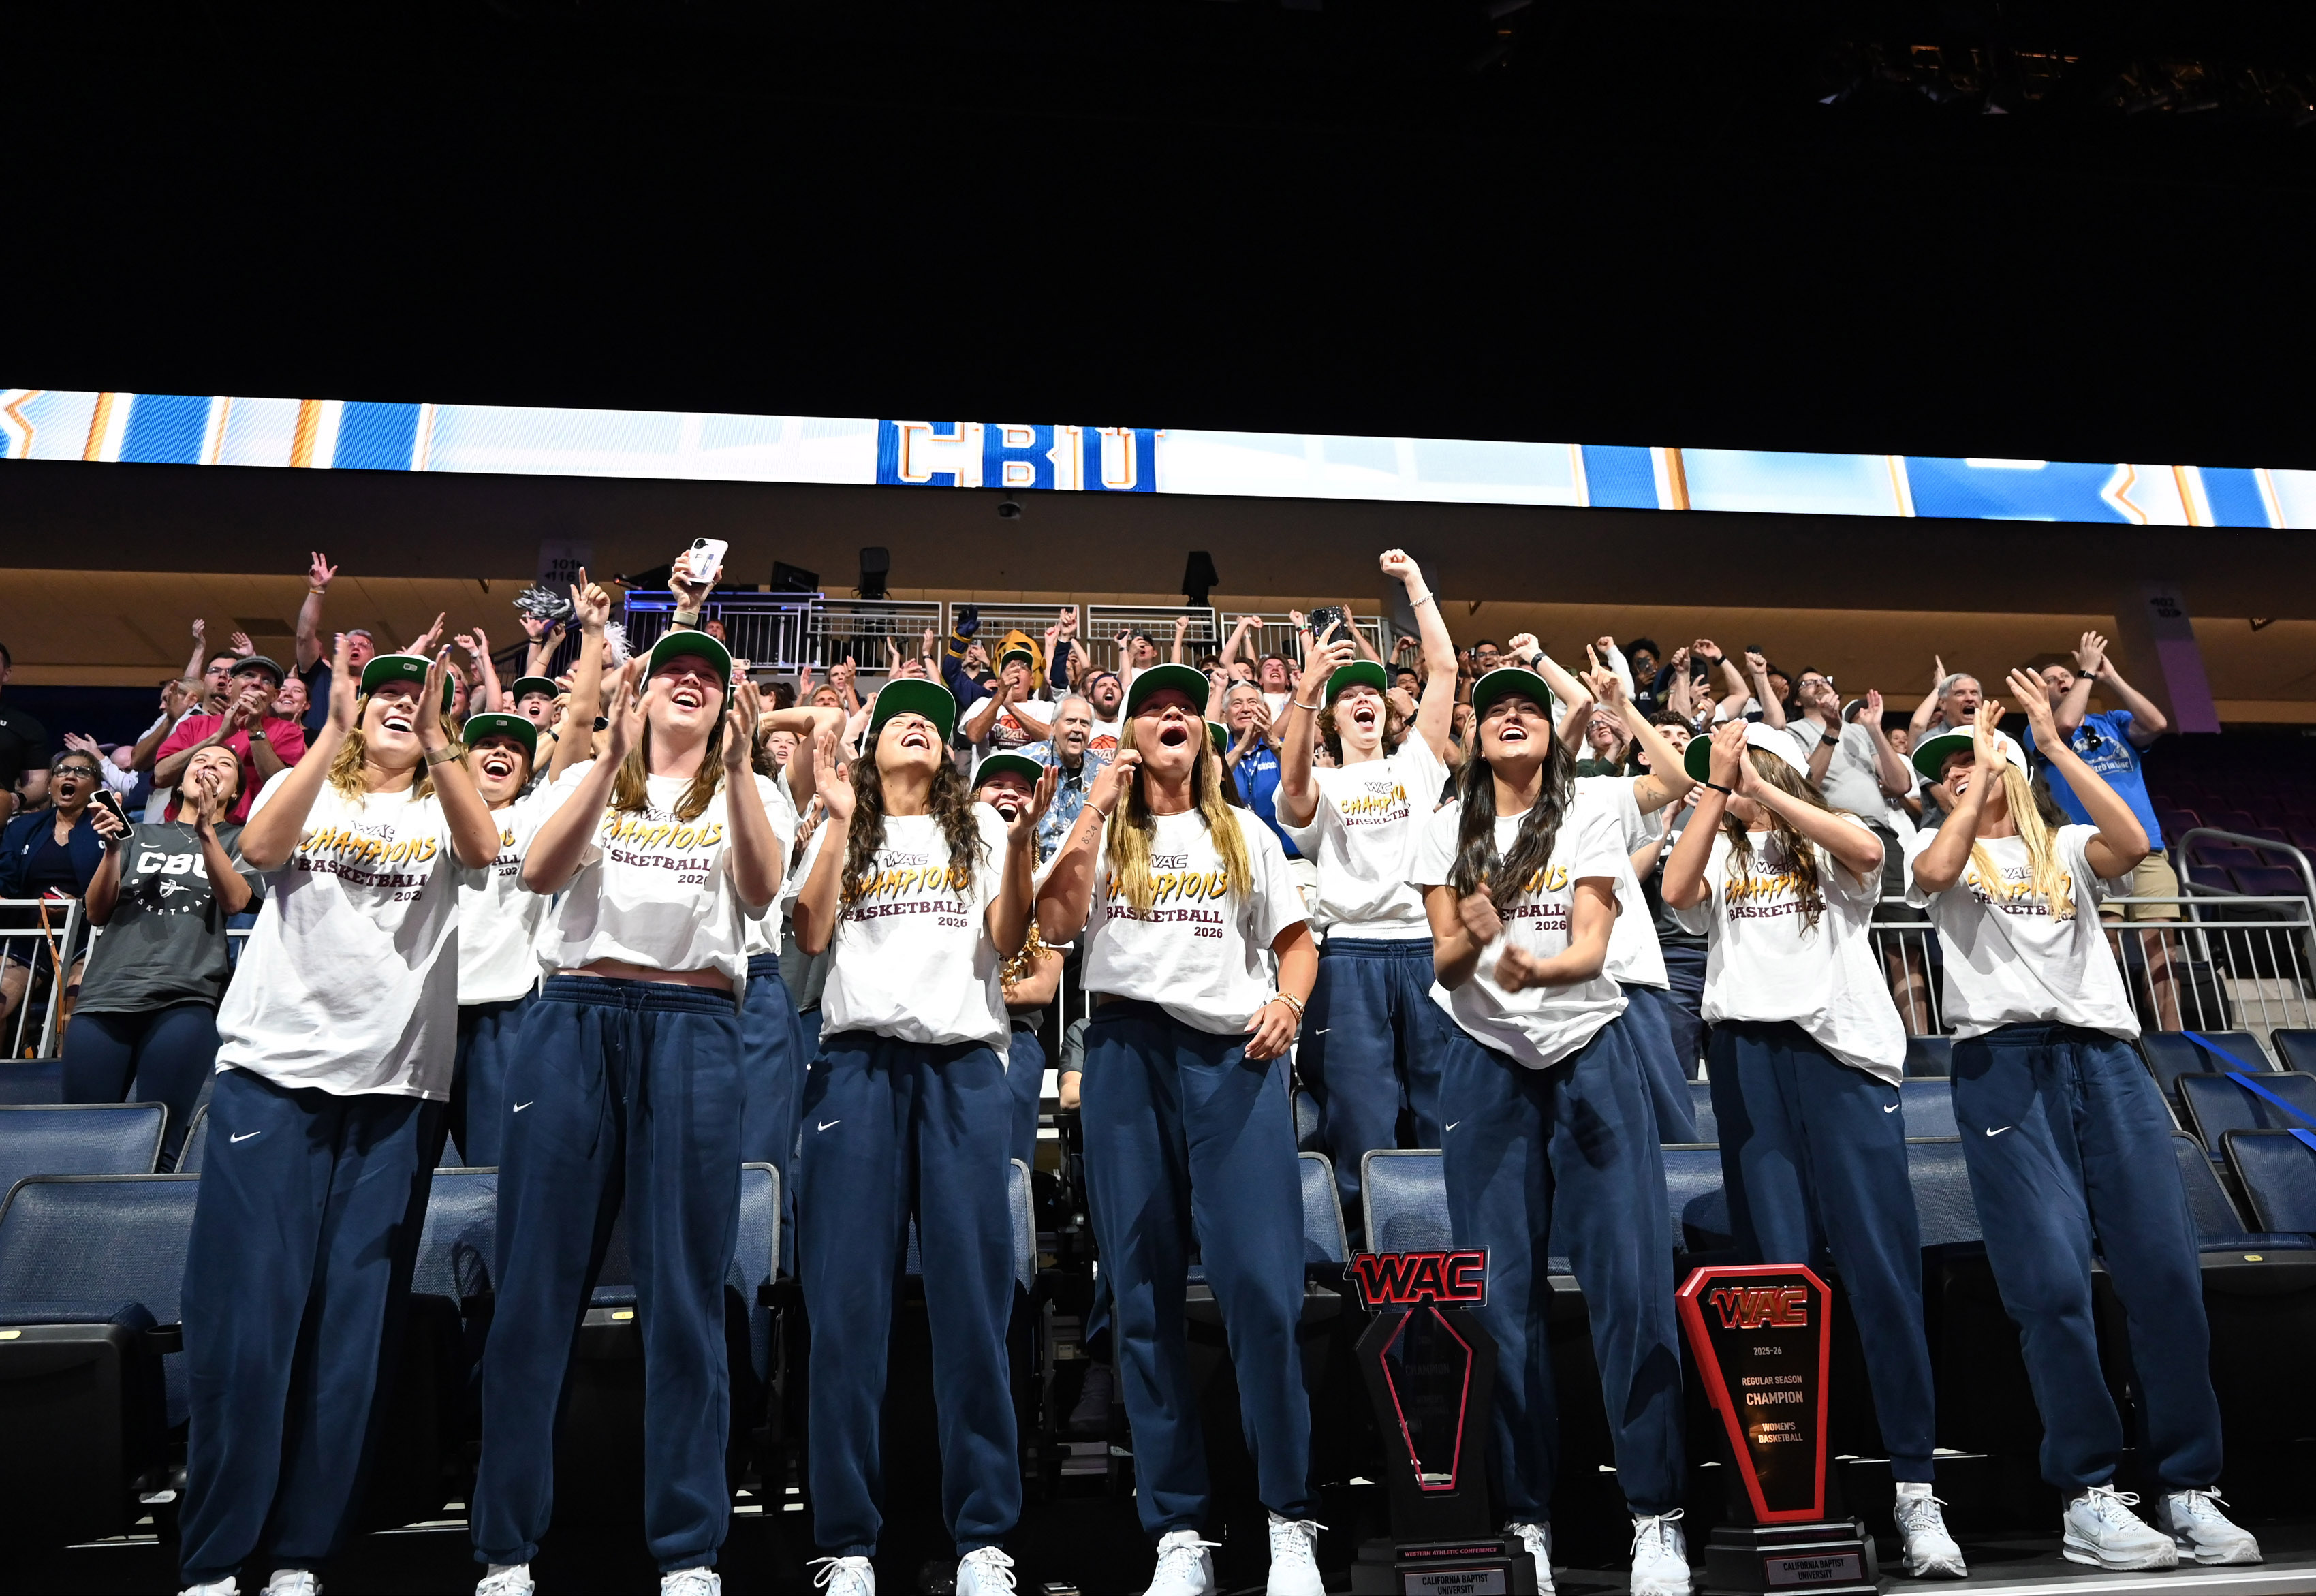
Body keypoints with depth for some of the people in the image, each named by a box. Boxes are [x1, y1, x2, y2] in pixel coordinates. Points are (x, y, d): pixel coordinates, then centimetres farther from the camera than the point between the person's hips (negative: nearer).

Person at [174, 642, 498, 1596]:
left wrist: (435, 737, -21)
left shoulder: (442, 810, 12)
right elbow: (260, 847, -10)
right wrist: (336, 728, -17)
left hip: (394, 1089, 1)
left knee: (353, 1329, 2)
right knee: (244, 1318, -3)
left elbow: (485, 850, -11)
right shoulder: (300, 789, 13)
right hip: (273, 1071, 0)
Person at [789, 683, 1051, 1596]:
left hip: (963, 1061, 0)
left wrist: (1021, 841, -8)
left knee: (972, 1297, -2)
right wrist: (842, 823, -2)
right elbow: (811, 933, 2)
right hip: (859, 1060, 0)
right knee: (848, 1303, -2)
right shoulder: (841, 830, 18)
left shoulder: (980, 829, 18)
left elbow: (1007, 939, 6)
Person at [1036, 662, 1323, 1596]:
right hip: (1129, 1054, 1)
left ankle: (1290, 1521, 4)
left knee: (1262, 1288, -10)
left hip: (1235, 1057, 0)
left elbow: (1296, 939, 18)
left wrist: (1287, 1003, -3)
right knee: (1144, 1296, 2)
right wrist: (1095, 810, 0)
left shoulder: (1246, 837, 19)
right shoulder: (1102, 836, 15)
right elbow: (1055, 925, -1)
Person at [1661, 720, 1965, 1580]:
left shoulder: (1828, 844, 13)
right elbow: (1676, 891, -3)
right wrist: (1714, 787, -4)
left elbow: (1868, 852, -10)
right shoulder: (1719, 853, 18)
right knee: (1778, 1271, 1)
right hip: (1750, 1054, 2)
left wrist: (1764, 789, -6)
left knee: (1883, 1267, -6)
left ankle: (1914, 1485, -2)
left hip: (1843, 1050, -2)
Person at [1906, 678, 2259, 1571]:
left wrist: (2053, 745, -1)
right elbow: (1933, 875, -9)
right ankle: (2087, 1498, -3)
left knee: (2165, 1271, -5)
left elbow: (2133, 845, -3)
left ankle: (2189, 1490, 6)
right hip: (2003, 1064, -2)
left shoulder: (2068, 848, 20)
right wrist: (1982, 781, -2)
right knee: (2051, 1281, -10)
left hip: (2104, 1057, 2)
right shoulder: (1942, 850, 16)